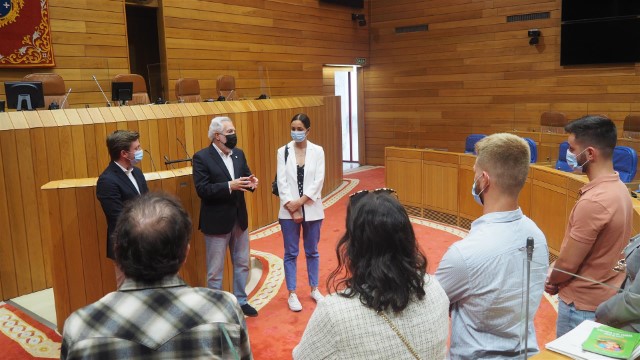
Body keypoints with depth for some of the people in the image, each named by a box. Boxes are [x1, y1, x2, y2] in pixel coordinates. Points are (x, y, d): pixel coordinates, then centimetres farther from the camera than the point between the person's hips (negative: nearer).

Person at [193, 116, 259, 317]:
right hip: (216, 221, -6)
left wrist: (251, 183, -14)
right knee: (215, 270, 7)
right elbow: (202, 189, -20)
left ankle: (241, 301, 35)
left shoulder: (239, 154, 6)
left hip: (239, 218, 7)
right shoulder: (202, 157, -13)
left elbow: (245, 177, 10)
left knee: (242, 263, 18)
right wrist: (229, 186, -29)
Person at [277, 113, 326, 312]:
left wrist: (301, 200, -16)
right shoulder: (283, 151, 0)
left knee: (312, 251, 12)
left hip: (311, 209, 0)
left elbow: (318, 180, -7)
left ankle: (314, 289, 27)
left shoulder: (317, 151, -1)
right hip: (289, 211, 0)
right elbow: (281, 181, -5)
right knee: (291, 253, 6)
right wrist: (292, 207, -12)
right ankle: (292, 294, 15)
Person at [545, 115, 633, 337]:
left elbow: (568, 264, -21)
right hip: (609, 296, 9)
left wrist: (551, 282, 0)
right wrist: (557, 280, 4)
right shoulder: (618, 188, 2)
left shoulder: (593, 202, -28)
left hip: (583, 304, -9)